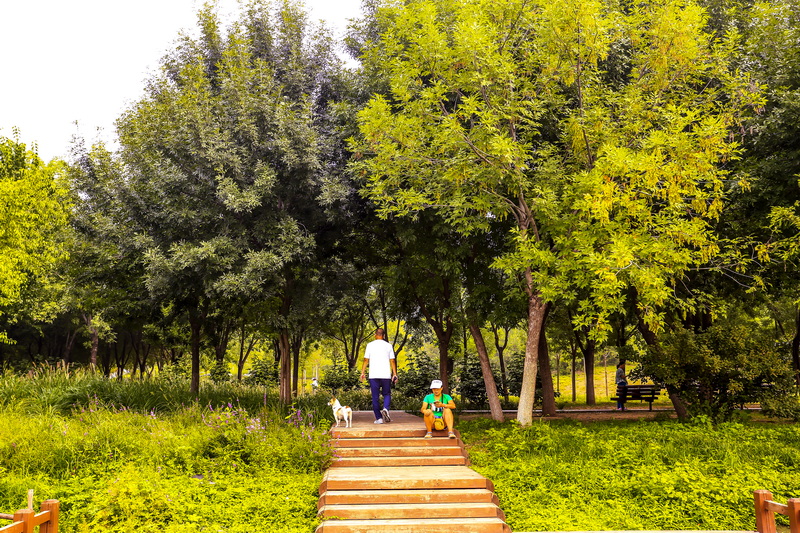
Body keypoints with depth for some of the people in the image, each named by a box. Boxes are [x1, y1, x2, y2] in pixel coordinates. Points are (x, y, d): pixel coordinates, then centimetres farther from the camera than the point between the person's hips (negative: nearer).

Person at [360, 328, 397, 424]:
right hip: (386, 375, 0)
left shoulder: (370, 345, 4)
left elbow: (366, 360, 2)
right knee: (387, 394, 13)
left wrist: (363, 372, 8)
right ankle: (385, 409, -14)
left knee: (375, 397, 5)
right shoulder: (388, 346, 4)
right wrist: (394, 374, 6)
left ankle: (379, 418, 1)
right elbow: (392, 361, 3)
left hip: (373, 375, 0)